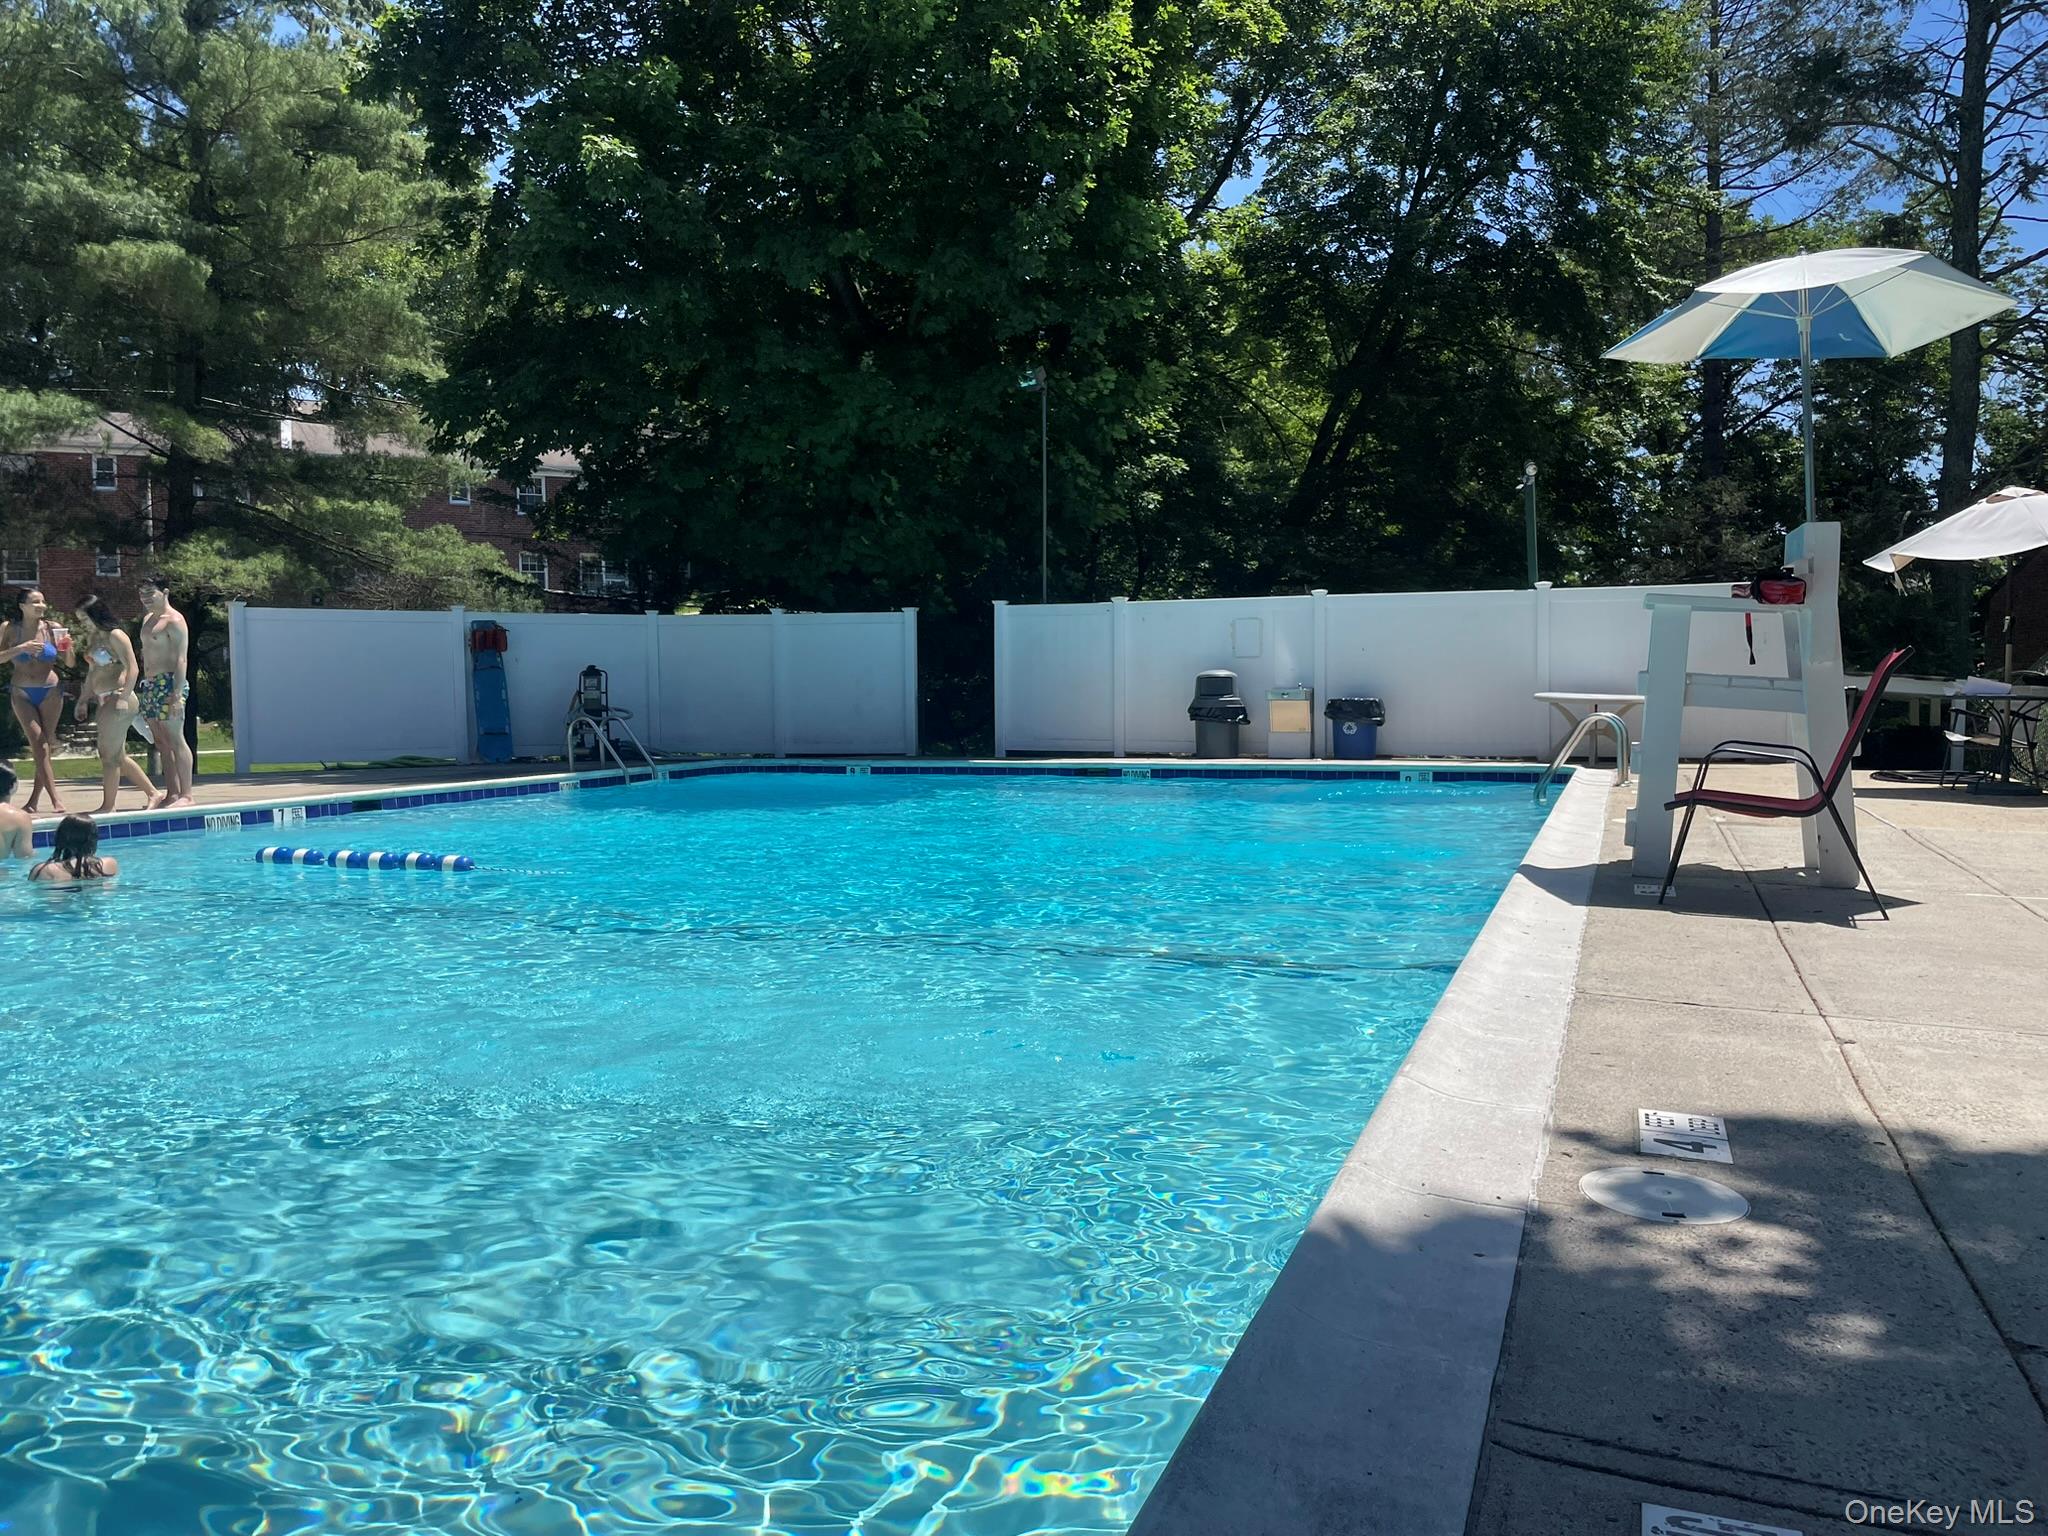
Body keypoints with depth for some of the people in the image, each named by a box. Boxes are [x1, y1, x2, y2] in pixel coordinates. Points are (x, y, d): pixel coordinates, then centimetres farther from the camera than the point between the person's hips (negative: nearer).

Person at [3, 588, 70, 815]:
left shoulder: (52, 629, 0)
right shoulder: (9, 629, -1)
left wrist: (66, 648, -15)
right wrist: (21, 648, -19)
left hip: (51, 692, 1)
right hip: (22, 693, -1)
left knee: (44, 746, 3)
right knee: (39, 745, -8)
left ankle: (34, 800, 13)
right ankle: (56, 799, -11)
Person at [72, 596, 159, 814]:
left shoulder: (115, 636, -10)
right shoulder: (92, 638, 16)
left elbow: (133, 668, -17)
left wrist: (123, 698, -24)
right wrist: (83, 700, 22)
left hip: (117, 699, -10)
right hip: (104, 701, 10)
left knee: (109, 755, -4)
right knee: (118, 756, 12)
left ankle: (108, 805, 3)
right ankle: (152, 793, 19)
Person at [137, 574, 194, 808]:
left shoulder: (174, 620, -9)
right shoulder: (148, 619, 19)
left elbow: (181, 659, -16)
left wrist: (177, 694, -22)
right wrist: (142, 687, 19)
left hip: (168, 683, -9)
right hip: (150, 685, 9)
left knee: (175, 740, -10)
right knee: (162, 743, 8)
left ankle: (186, 795, -9)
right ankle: (171, 793, 11)